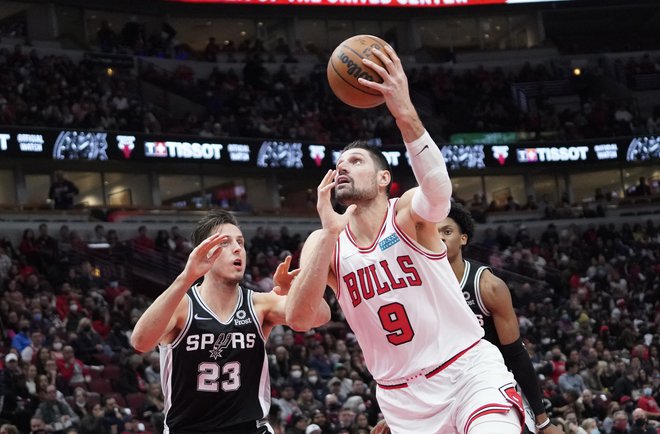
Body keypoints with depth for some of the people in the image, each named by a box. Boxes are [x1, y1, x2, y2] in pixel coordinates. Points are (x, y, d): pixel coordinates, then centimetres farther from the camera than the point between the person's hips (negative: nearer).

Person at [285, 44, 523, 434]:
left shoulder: (409, 212, -6)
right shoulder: (323, 243, 3)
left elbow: (438, 190, -32)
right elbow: (299, 320, -14)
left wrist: (405, 113, -47)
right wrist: (330, 234, -23)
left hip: (469, 370, -4)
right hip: (402, 396, 4)